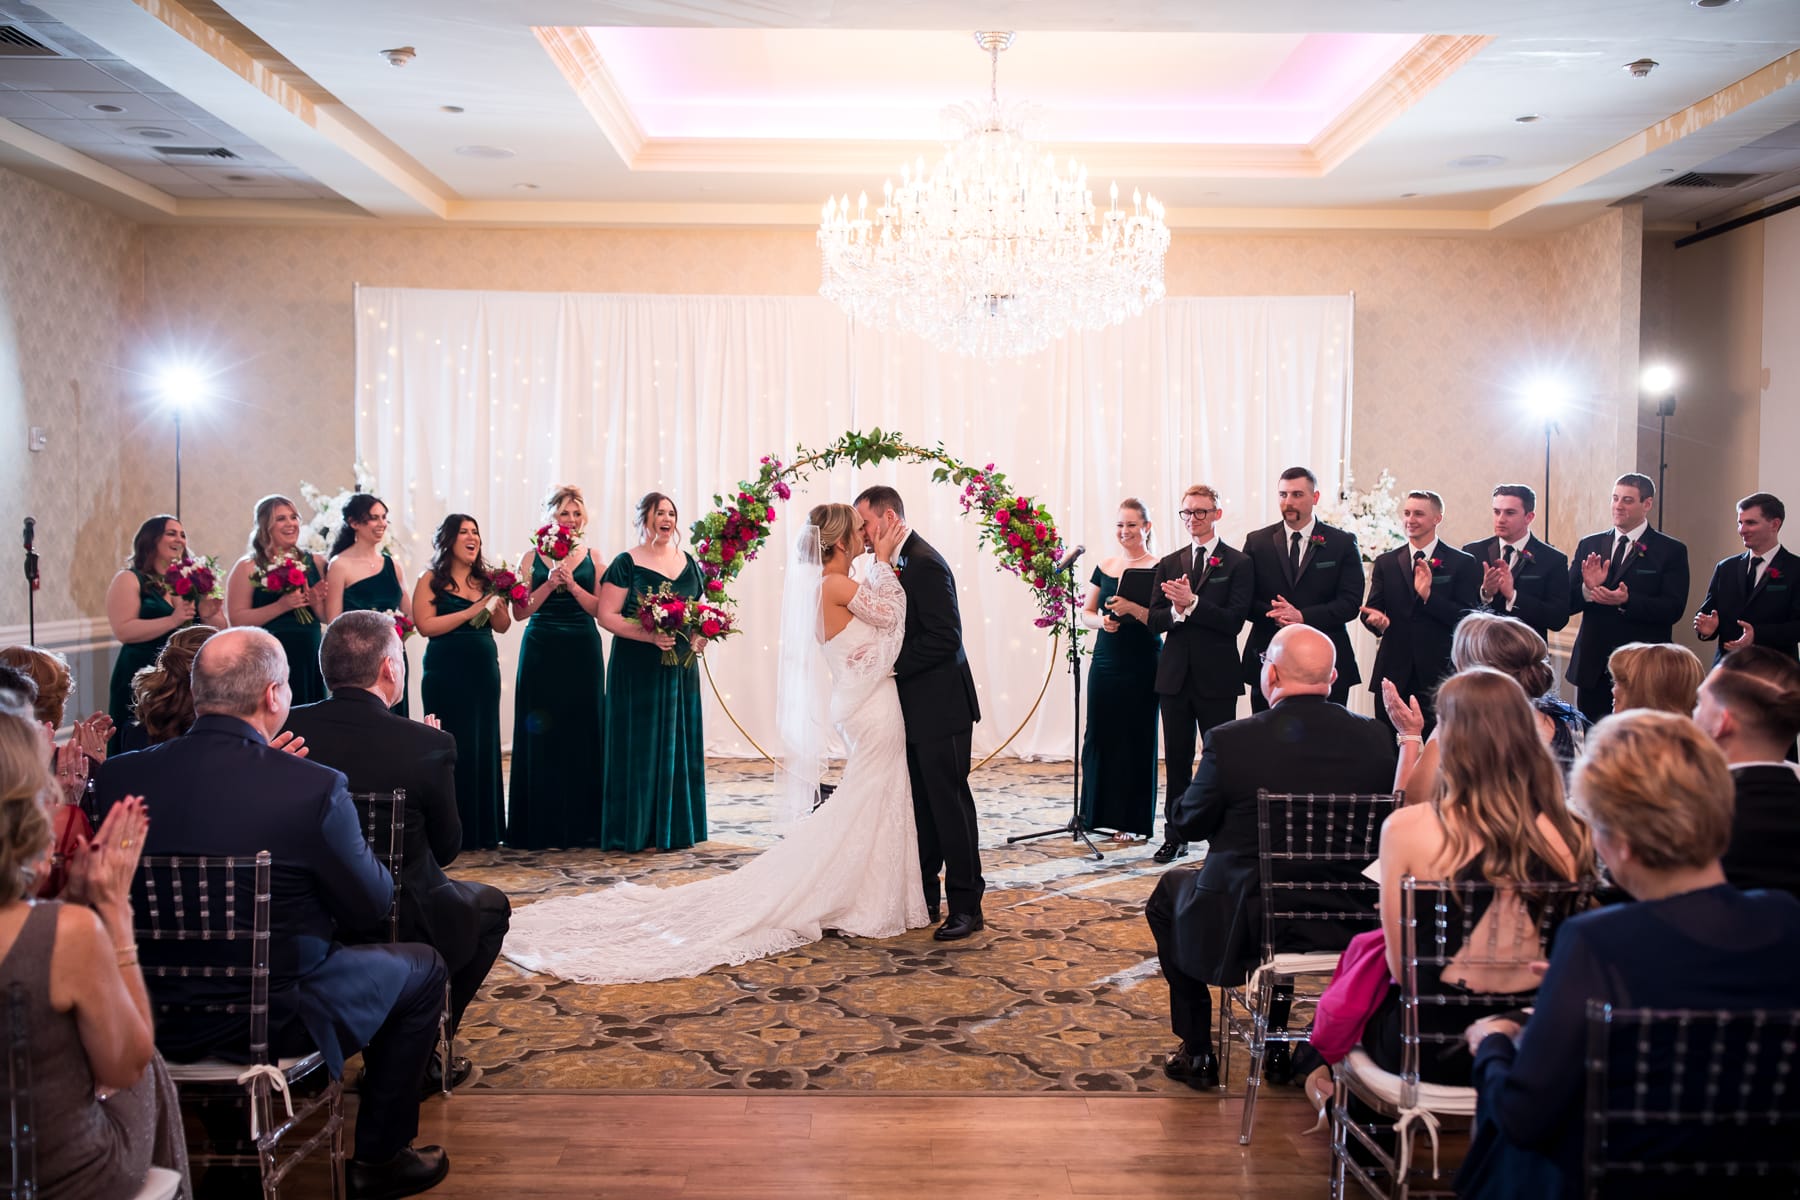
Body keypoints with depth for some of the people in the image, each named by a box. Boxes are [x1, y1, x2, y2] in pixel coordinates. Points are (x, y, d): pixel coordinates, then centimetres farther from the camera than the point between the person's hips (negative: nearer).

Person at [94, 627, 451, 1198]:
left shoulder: (115, 776, -10)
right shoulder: (313, 787, -24)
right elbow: (370, 906, -12)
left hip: (152, 1021, 6)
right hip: (272, 1017, -5)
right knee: (422, 968, 18)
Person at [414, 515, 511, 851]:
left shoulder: (485, 579, 11)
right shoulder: (431, 580, -2)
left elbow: (502, 626, 13)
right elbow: (425, 625, -14)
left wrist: (499, 603, -6)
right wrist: (470, 611, -17)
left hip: (485, 671, 5)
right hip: (446, 674, -5)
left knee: (485, 745, 6)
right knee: (452, 748, -3)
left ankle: (483, 828, 15)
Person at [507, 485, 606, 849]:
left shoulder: (592, 557, 7)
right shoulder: (533, 557, 6)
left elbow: (600, 609, -1)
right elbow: (519, 611, 0)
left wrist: (571, 584, -14)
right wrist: (549, 584, -12)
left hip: (583, 654, 1)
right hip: (541, 652, 0)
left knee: (582, 733, 2)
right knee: (540, 736, 0)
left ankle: (581, 824, 10)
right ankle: (540, 826, 8)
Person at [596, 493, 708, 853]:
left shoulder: (687, 562, 11)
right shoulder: (626, 564, -5)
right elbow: (607, 615, -11)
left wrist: (700, 636, -2)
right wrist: (650, 636, -22)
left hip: (680, 667, 5)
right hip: (637, 669, -5)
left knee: (679, 742, 8)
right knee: (639, 744, -2)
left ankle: (675, 827, 18)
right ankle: (636, 829, 7)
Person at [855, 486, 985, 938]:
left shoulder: (924, 564, -16)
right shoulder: (898, 563, 13)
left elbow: (945, 637, -22)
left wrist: (892, 663, -19)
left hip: (939, 709, -9)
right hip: (916, 710, 9)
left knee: (949, 804, -3)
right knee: (920, 807, 14)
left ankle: (966, 906, 5)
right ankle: (922, 897, 22)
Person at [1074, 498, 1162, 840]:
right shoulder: (1104, 567, 9)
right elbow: (1085, 613, 12)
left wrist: (1133, 609, -25)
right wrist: (1101, 621, -8)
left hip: (1142, 666, -4)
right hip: (1105, 661, 4)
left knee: (1136, 738, 2)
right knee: (1099, 734, 6)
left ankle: (1134, 820, 11)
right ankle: (1098, 812, 19)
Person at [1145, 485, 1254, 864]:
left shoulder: (1238, 563, -2)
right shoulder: (1169, 564, 11)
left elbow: (1234, 620, -13)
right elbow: (1155, 620, 4)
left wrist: (1191, 604, -20)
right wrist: (1175, 610, -16)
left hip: (1216, 677, -4)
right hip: (1176, 676, 4)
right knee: (1177, 760, 9)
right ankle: (1175, 837, 17)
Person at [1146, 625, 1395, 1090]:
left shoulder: (1229, 742, -19)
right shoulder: (1374, 739, -9)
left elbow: (1189, 824, -6)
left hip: (1242, 926, -4)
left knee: (1170, 892, 28)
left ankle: (1197, 1054, 30)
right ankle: (1277, 1046, 41)